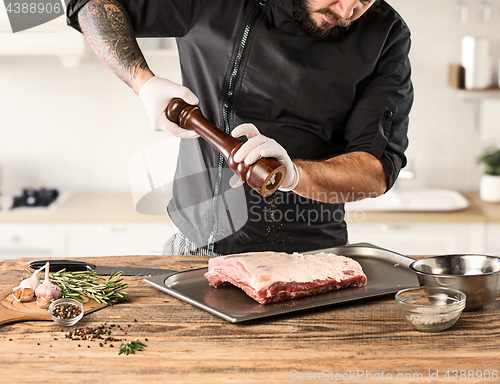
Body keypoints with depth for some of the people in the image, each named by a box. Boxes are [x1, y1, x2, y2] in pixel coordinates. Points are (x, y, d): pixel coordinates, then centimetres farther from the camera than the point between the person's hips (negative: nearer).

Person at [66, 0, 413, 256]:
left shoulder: (387, 37, -6)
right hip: (198, 246, 1)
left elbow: (379, 170, -11)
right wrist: (144, 82, -12)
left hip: (307, 255, 0)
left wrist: (294, 173, -30)